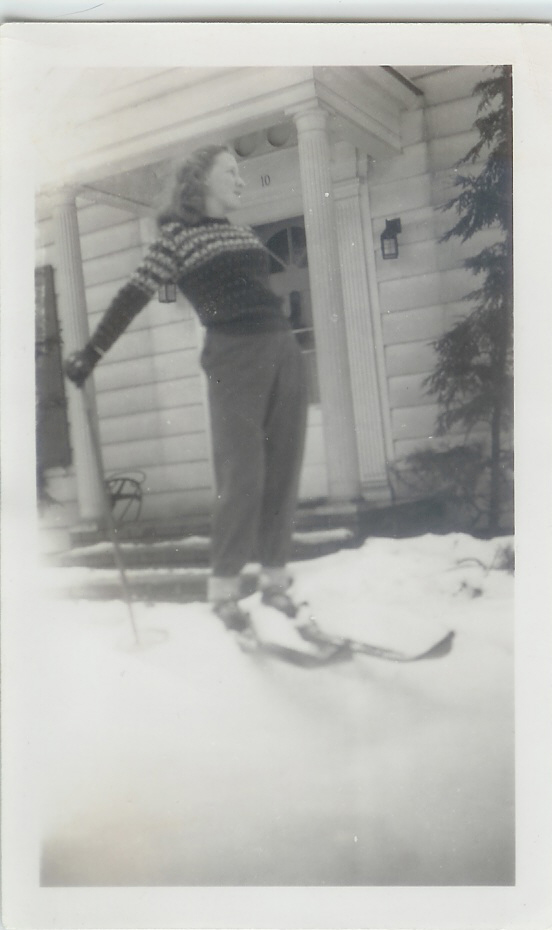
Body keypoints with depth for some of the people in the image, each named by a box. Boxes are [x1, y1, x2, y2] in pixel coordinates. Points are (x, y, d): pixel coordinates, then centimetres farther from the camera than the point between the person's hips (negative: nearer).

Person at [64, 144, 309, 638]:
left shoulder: (244, 233, 22)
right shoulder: (177, 235, 3)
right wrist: (91, 352, -5)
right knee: (241, 478, -7)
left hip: (284, 351, 6)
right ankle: (224, 587, 8)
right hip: (233, 356, -6)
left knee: (284, 474, 4)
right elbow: (134, 296, -1)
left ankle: (275, 577, 16)